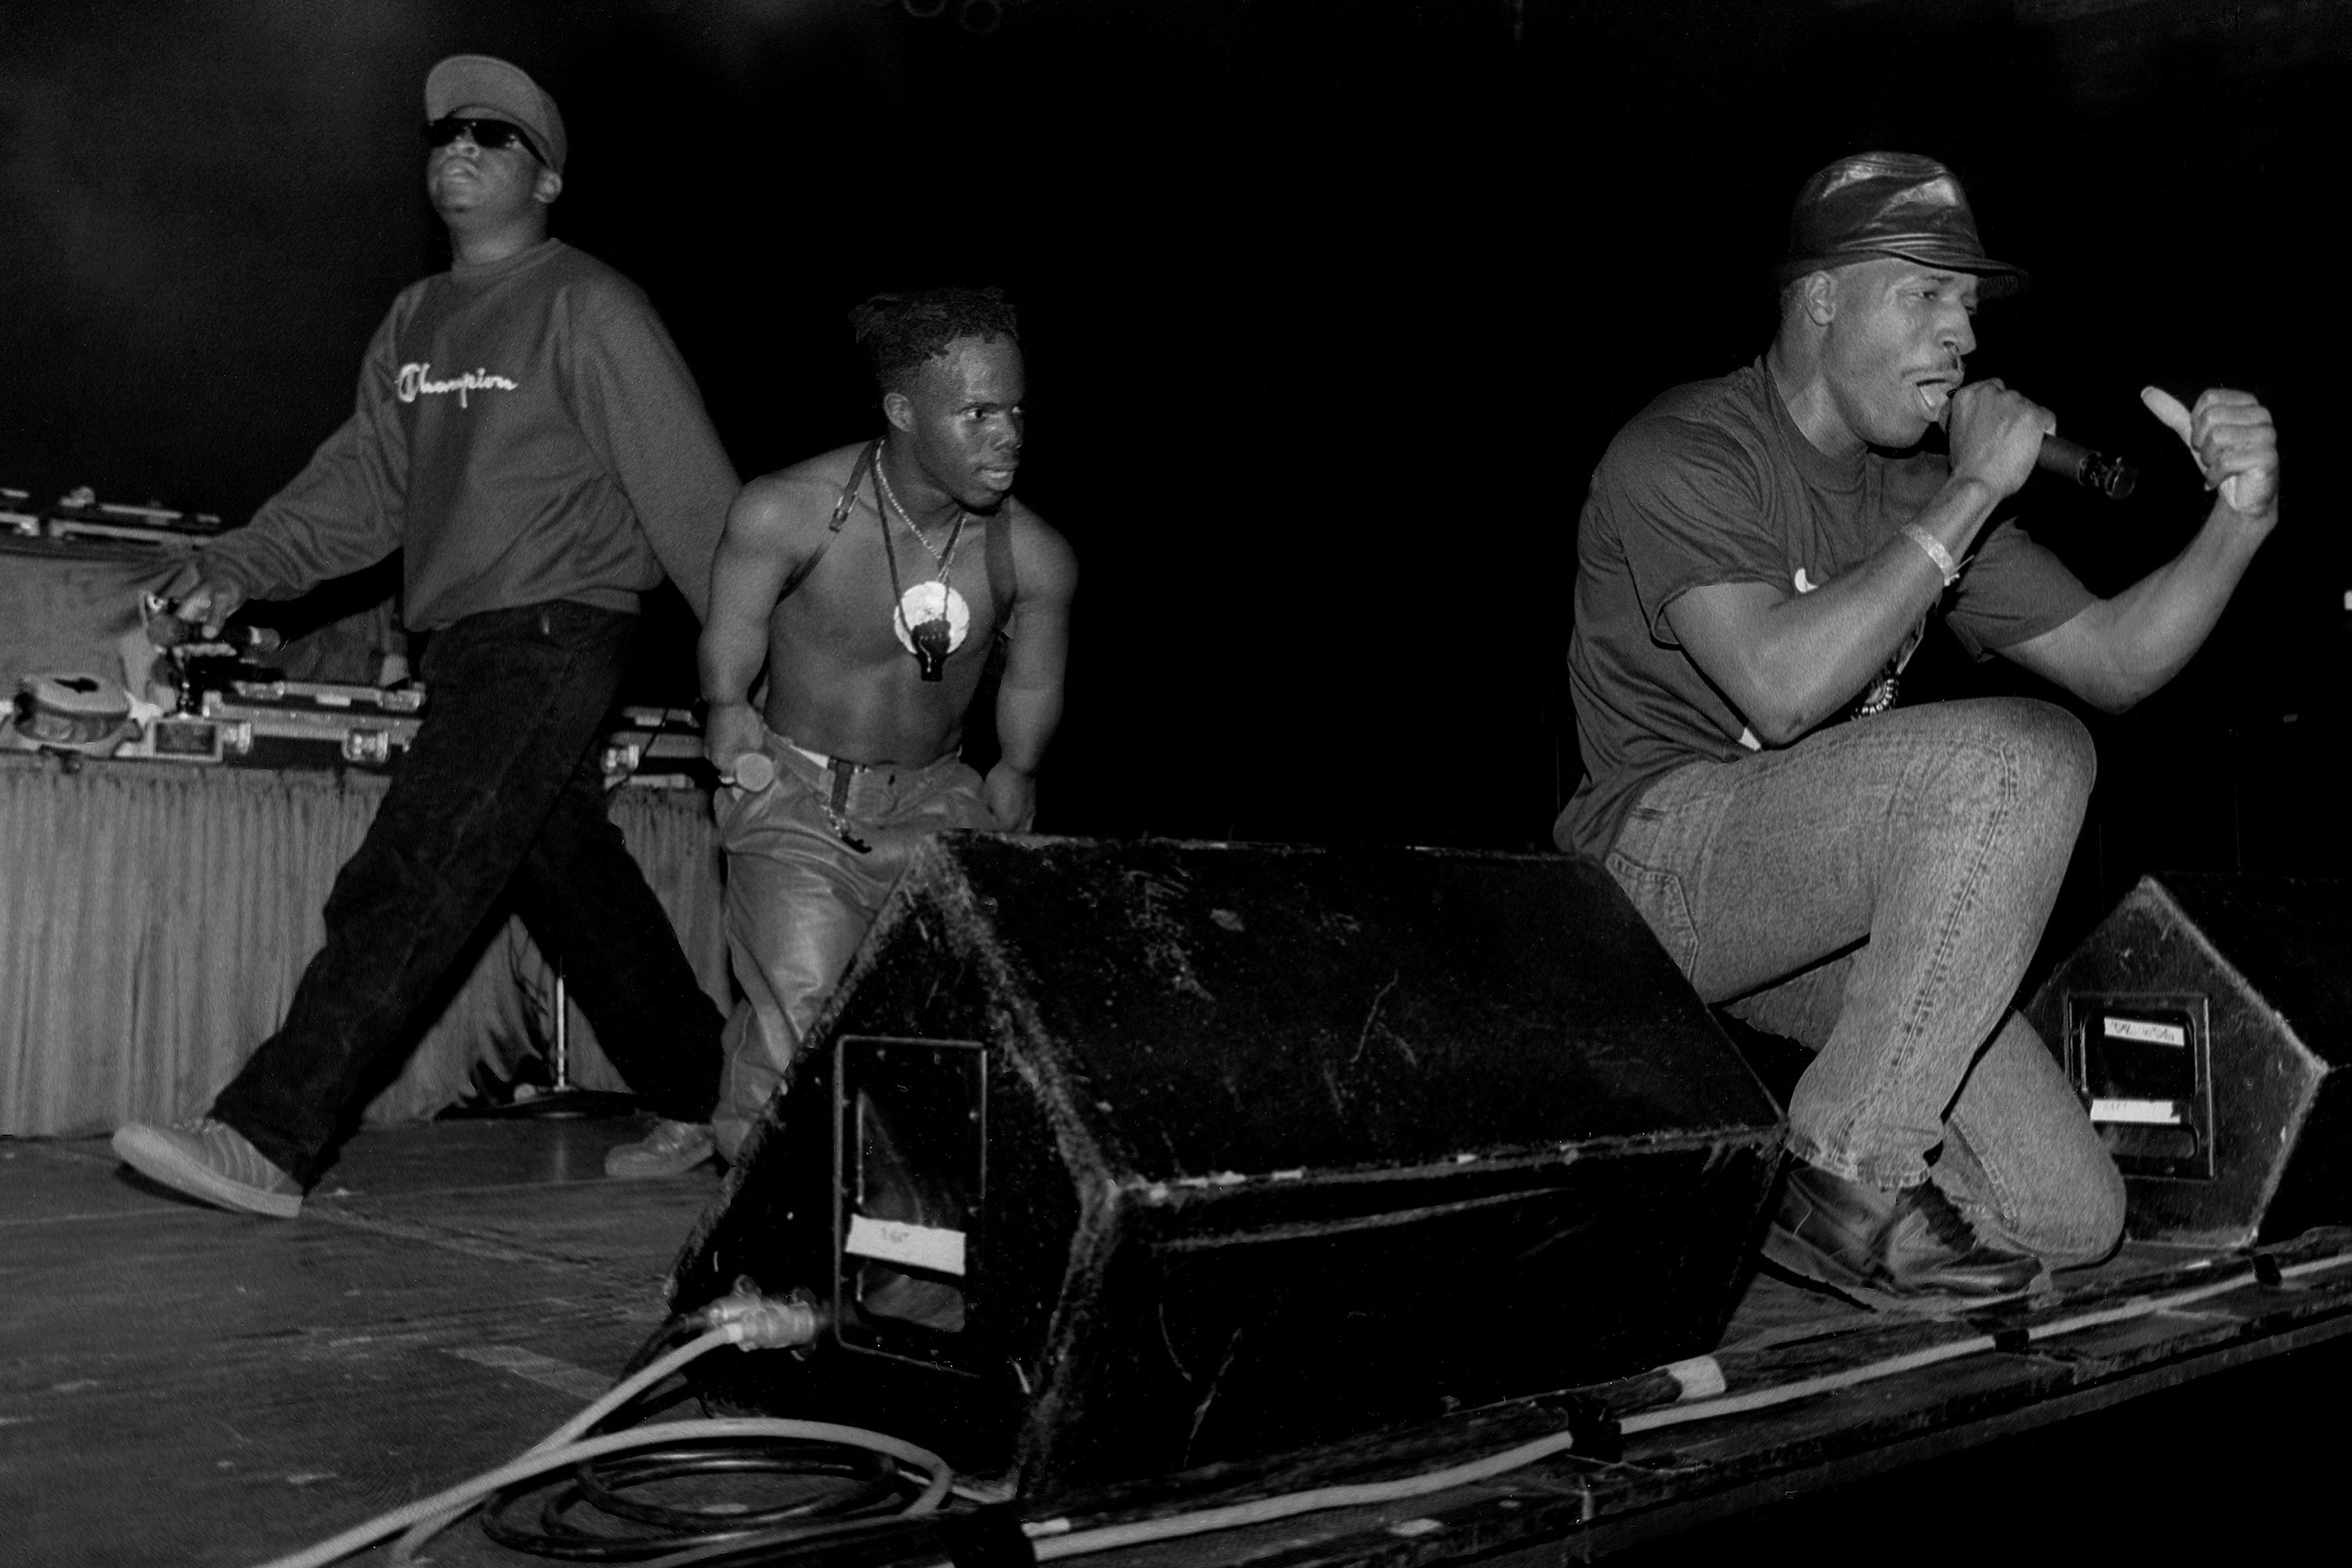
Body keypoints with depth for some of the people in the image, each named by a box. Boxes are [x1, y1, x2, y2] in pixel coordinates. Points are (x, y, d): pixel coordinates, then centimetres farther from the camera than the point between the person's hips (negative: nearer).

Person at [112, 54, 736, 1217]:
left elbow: (687, 489, -10)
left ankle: (267, 1141, -14)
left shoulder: (588, 308, -6)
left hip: (555, 632, -8)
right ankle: (703, 1102, 27)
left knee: (406, 886, -14)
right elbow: (362, 482, 14)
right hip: (463, 644, 8)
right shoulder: (415, 320, 17)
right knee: (576, 887, 13)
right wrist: (240, 569, -1)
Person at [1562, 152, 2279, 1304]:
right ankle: (1845, 1175, -19)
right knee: (2022, 758, -28)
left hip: (1833, 903, 7)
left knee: (2071, 1218, -5)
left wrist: (2239, 521, -4)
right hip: (1662, 864, -7)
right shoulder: (1680, 455, -10)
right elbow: (1784, 687, -26)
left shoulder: (1919, 491, 13)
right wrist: (1973, 496, -19)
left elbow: (2113, 662, 13)